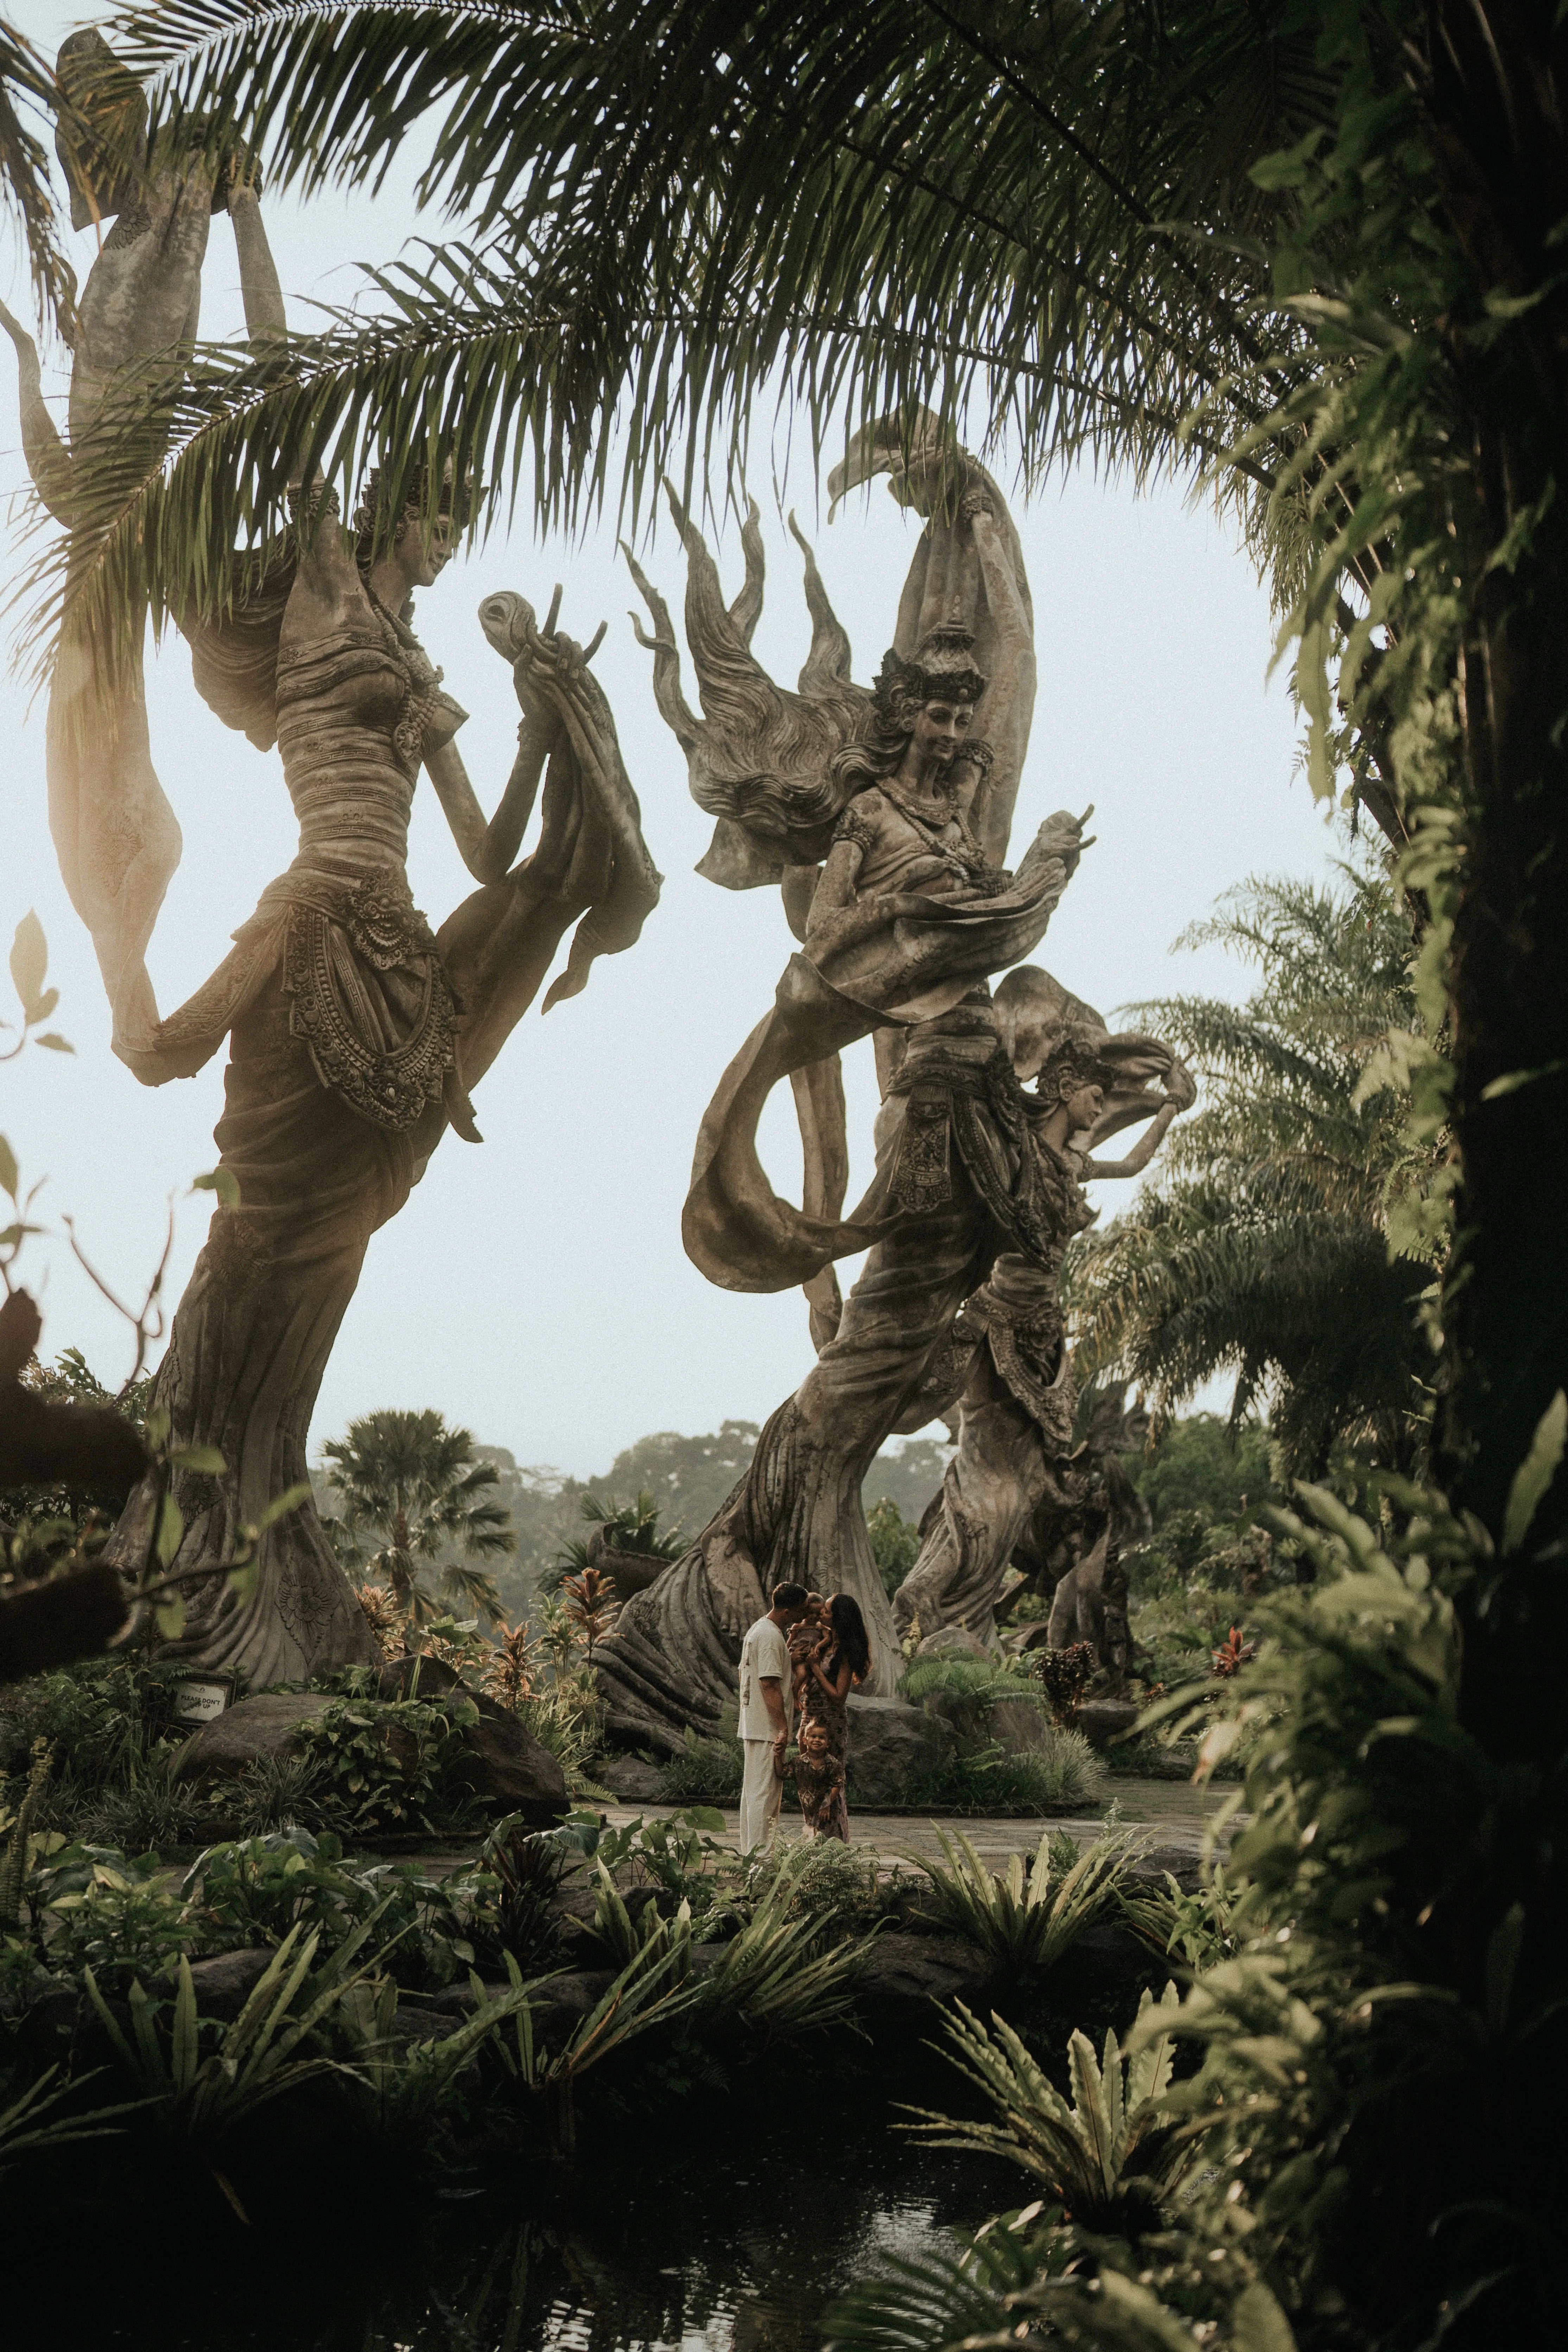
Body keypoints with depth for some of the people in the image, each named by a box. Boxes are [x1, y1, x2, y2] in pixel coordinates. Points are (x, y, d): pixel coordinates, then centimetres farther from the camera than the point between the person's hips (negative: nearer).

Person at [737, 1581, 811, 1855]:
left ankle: (750, 1852, 22)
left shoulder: (758, 1630, 15)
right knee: (765, 1792, -7)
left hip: (753, 1728, 11)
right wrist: (783, 1729, -23)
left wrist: (789, 1641, 19)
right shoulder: (771, 1636, -17)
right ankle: (761, 1855, -5)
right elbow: (769, 1685, -22)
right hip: (767, 1730, -11)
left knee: (753, 1790, 15)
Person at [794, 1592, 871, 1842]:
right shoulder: (826, 1641, 7)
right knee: (808, 1784, 13)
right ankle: (814, 1839, 21)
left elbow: (838, 1697, -20)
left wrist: (816, 1669, -16)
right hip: (811, 1717, 9)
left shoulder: (846, 1652, -17)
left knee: (830, 1785, -2)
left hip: (831, 1722, -9)